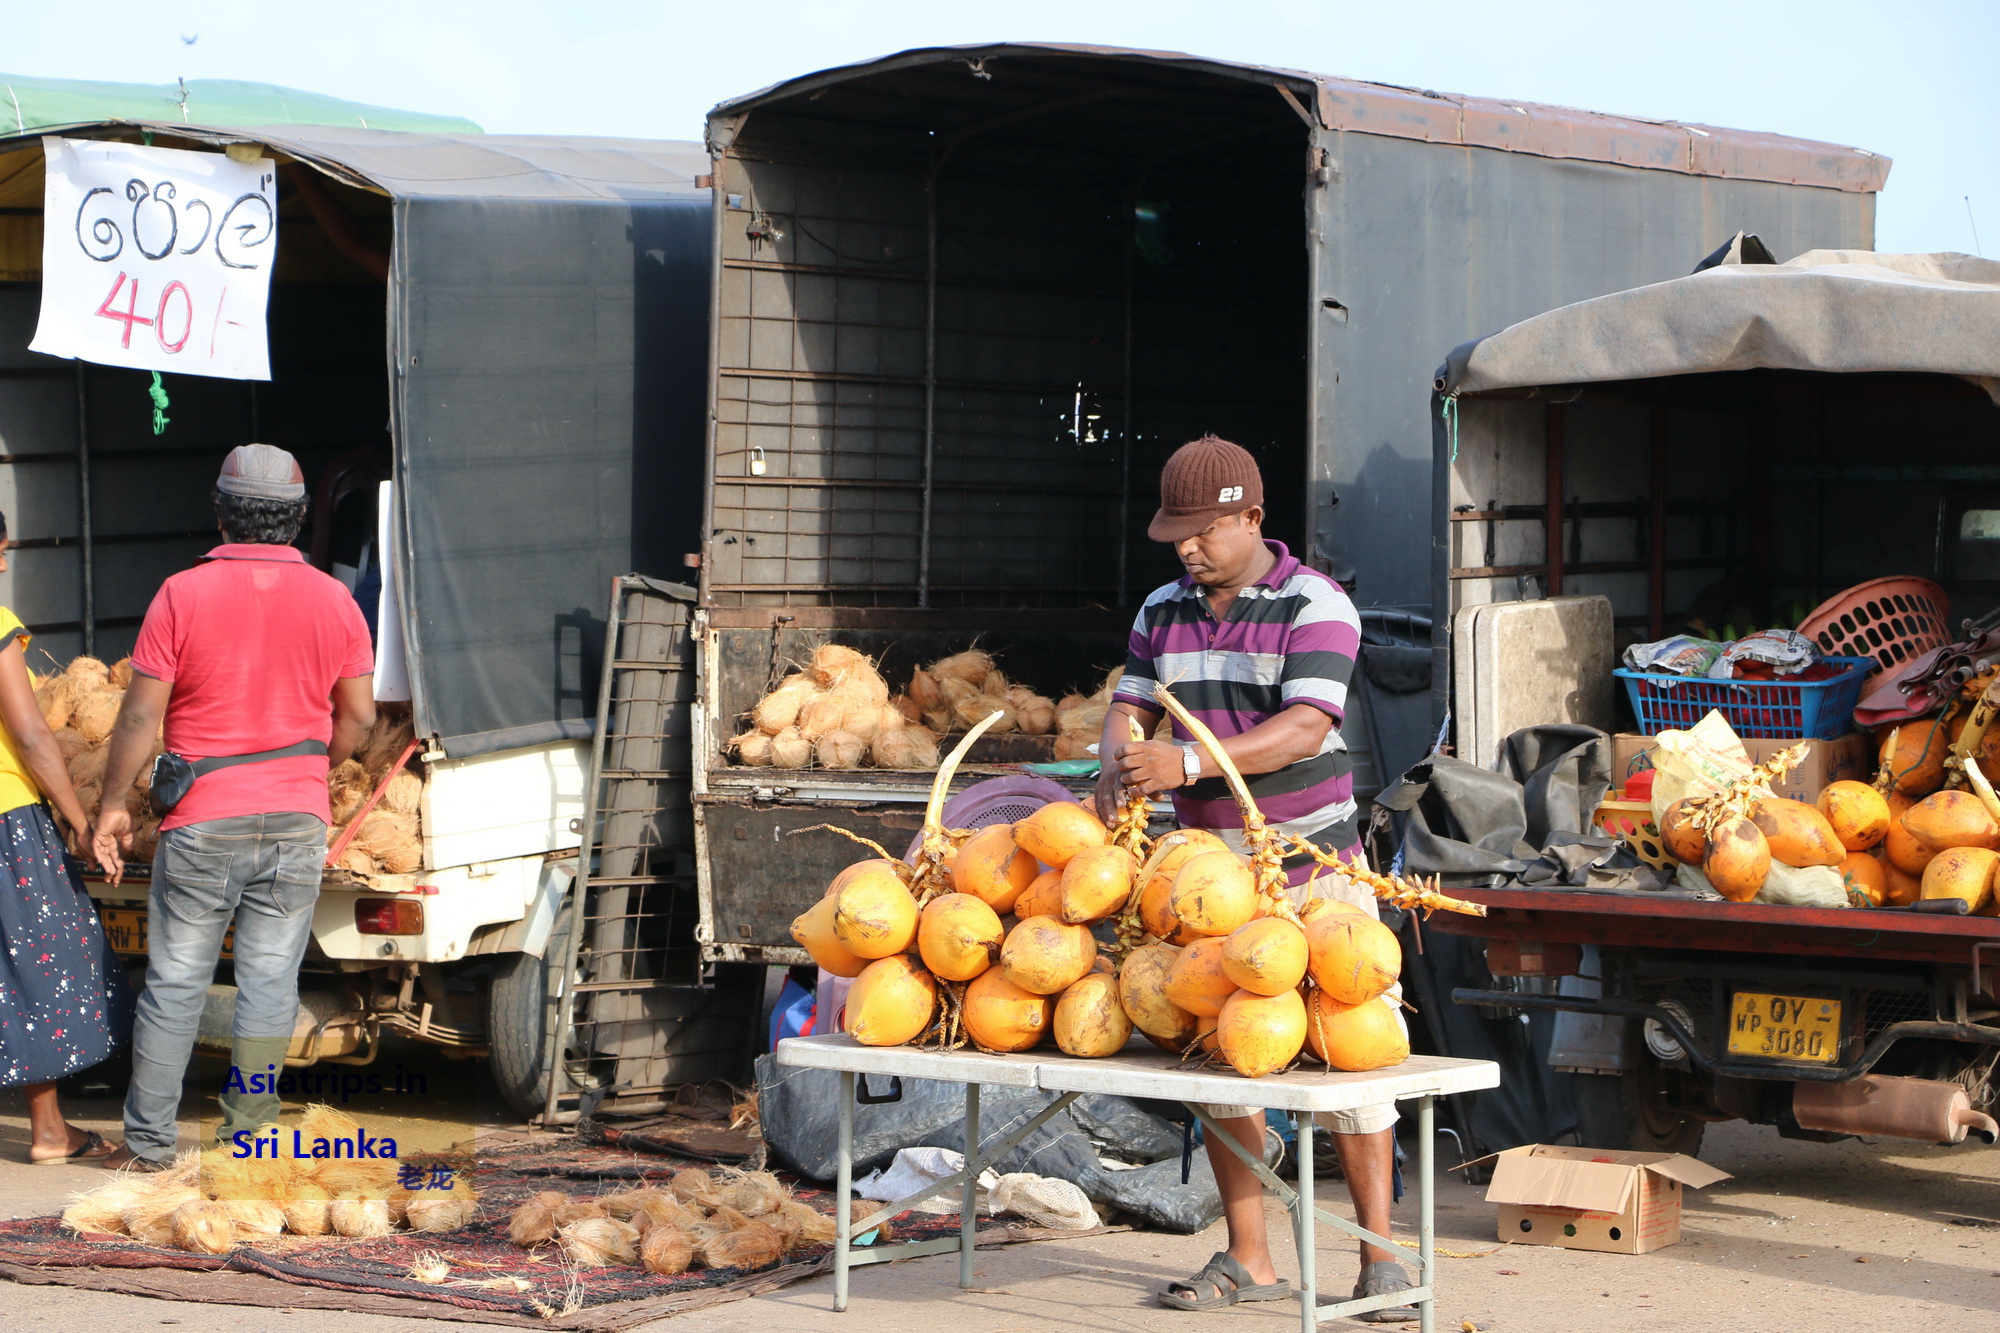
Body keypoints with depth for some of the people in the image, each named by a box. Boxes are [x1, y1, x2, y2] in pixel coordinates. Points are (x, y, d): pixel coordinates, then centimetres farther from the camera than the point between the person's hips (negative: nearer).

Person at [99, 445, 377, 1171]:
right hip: (297, 822, 2)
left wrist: (112, 805, 1)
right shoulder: (332, 600, 1)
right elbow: (358, 716, 5)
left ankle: (147, 1139, 10)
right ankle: (246, 1134, 10)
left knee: (173, 982, 5)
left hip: (204, 820, -2)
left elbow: (141, 715, -8)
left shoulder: (183, 594, -8)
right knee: (269, 981, 7)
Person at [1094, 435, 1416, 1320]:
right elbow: (1128, 710, 7)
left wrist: (1187, 764, -33)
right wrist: (1117, 765, -18)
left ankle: (1378, 1256, 0)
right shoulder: (1164, 612, 8)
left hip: (1311, 859, -5)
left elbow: (1306, 728, -23)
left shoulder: (1315, 607, -11)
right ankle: (1247, 1259, 11)